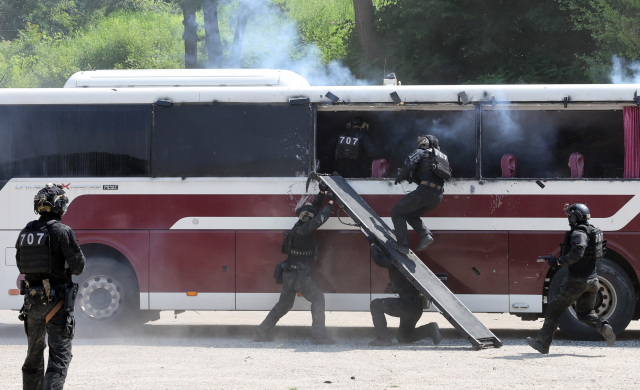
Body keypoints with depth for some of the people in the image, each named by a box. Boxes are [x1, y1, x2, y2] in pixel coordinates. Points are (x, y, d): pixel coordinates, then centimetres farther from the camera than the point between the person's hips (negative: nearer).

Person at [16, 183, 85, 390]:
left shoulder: (25, 233, 5)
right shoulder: (62, 232, -13)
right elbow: (78, 266, -12)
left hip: (32, 300, 6)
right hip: (56, 300, -6)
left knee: (34, 353, 20)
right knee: (60, 355, -6)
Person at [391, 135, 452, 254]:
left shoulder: (421, 152, 8)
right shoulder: (442, 157, 30)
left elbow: (409, 165, -10)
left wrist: (400, 177, 6)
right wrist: (410, 177, 27)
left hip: (425, 191, -8)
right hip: (437, 196, 8)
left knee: (397, 212, 5)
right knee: (410, 214, 26)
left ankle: (402, 244, -4)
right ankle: (426, 235, 2)